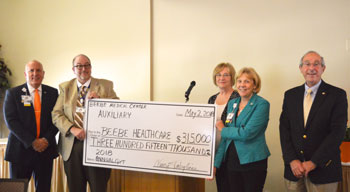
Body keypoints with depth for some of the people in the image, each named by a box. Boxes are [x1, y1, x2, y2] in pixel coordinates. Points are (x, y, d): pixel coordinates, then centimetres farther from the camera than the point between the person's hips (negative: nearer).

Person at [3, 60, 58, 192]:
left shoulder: (53, 93, 7)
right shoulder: (12, 93, 1)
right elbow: (11, 121, -8)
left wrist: (47, 139, -12)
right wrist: (32, 142, -15)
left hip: (46, 149, 2)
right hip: (21, 150, -2)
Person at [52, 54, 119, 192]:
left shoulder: (105, 86, 5)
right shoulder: (65, 87, 11)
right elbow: (56, 114, 2)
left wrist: (99, 99, -16)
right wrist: (72, 129, -14)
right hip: (72, 146, 2)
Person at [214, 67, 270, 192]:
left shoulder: (262, 105, -9)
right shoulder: (232, 103, 10)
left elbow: (247, 133, -20)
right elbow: (225, 137, 10)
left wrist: (223, 129, -5)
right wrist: (216, 163, 5)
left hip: (253, 162, -5)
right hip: (231, 161, 5)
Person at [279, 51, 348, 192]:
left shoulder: (337, 95, -3)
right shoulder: (290, 95, 8)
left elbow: (337, 132, -9)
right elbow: (284, 128, 4)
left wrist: (313, 163, -13)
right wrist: (292, 160, -7)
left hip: (323, 170, -3)